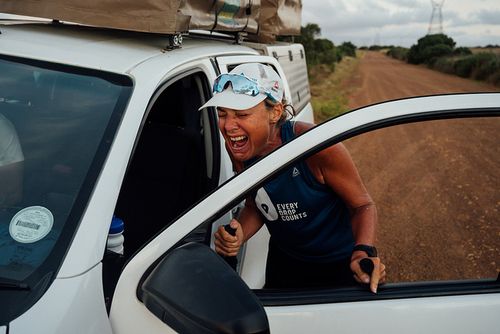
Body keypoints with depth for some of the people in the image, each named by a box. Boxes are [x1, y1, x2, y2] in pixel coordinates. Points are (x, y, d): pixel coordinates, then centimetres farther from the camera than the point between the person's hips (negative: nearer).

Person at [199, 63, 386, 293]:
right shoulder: (236, 147, -18)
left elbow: (363, 205, -22)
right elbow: (255, 206, -4)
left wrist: (363, 252, -40)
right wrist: (239, 236, -25)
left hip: (339, 264, -4)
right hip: (283, 260, 4)